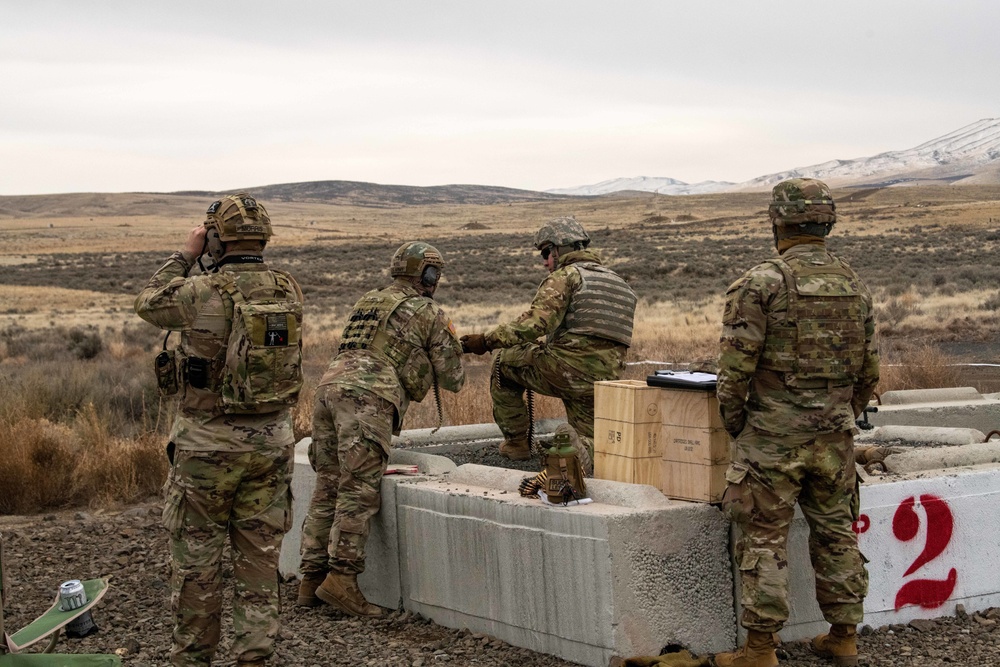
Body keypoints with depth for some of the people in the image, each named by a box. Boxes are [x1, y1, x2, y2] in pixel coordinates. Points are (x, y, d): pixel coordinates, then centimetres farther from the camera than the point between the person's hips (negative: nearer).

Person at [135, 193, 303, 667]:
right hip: (271, 442, 4)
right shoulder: (289, 291, -2)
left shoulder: (203, 292, -15)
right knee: (260, 554, 11)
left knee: (197, 556, 9)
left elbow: (148, 304, 5)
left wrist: (186, 255, 10)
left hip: (208, 444, -4)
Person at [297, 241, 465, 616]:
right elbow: (452, 379, 15)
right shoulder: (428, 313, 11)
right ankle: (341, 578, -18)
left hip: (330, 386, 7)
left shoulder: (368, 302, 29)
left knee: (328, 487, 9)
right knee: (359, 491, -10)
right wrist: (450, 340, 34)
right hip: (367, 398, -7)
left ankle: (312, 579, 10)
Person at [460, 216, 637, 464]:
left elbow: (534, 323, -16)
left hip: (566, 372, -7)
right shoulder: (619, 283, 23)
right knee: (586, 442, 19)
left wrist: (487, 340, -11)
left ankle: (516, 443, 19)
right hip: (604, 382, 7)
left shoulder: (565, 276, -3)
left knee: (504, 362, 17)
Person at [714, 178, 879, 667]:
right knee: (836, 533, 14)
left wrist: (733, 424, 1)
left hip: (773, 435, -5)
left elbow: (736, 365, -12)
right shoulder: (853, 285, 7)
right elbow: (869, 370, 11)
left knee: (765, 540, 1)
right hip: (834, 436, 5)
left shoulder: (761, 282, -11)